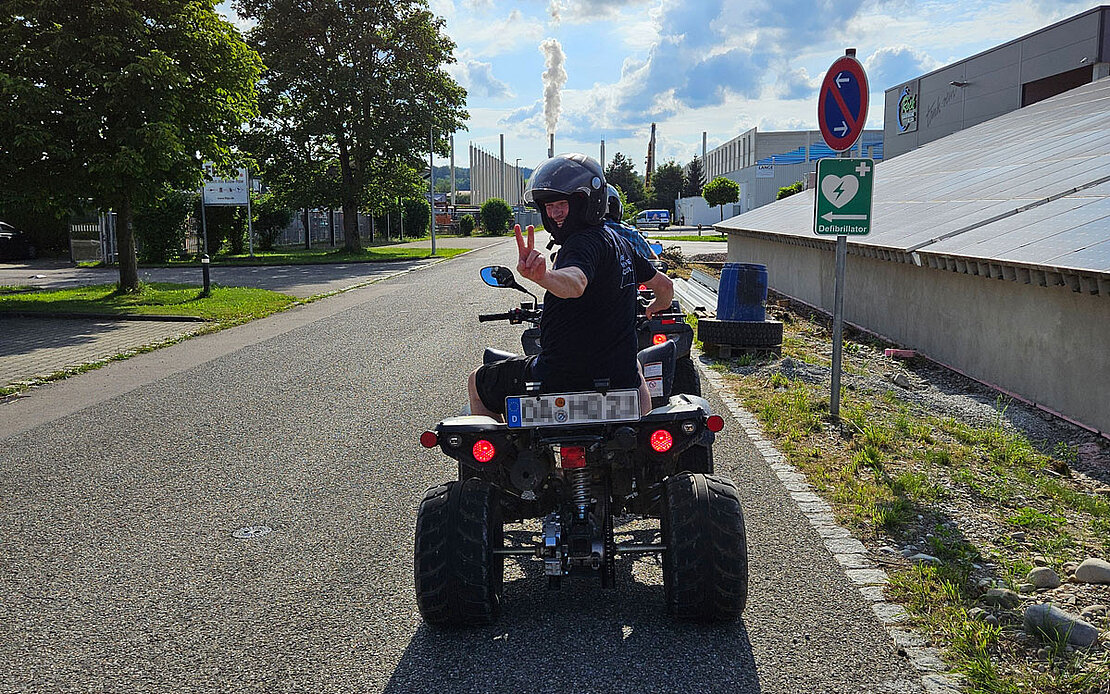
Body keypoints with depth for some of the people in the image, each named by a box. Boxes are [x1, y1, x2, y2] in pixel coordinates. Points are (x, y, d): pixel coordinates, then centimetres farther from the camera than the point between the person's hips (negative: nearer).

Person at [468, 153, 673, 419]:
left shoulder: (584, 242, -15)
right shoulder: (620, 242, 11)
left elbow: (575, 284, -38)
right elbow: (665, 285, 25)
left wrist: (540, 275, -59)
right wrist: (658, 307, 48)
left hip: (561, 383, -8)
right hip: (619, 382, 8)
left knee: (477, 382, 14)